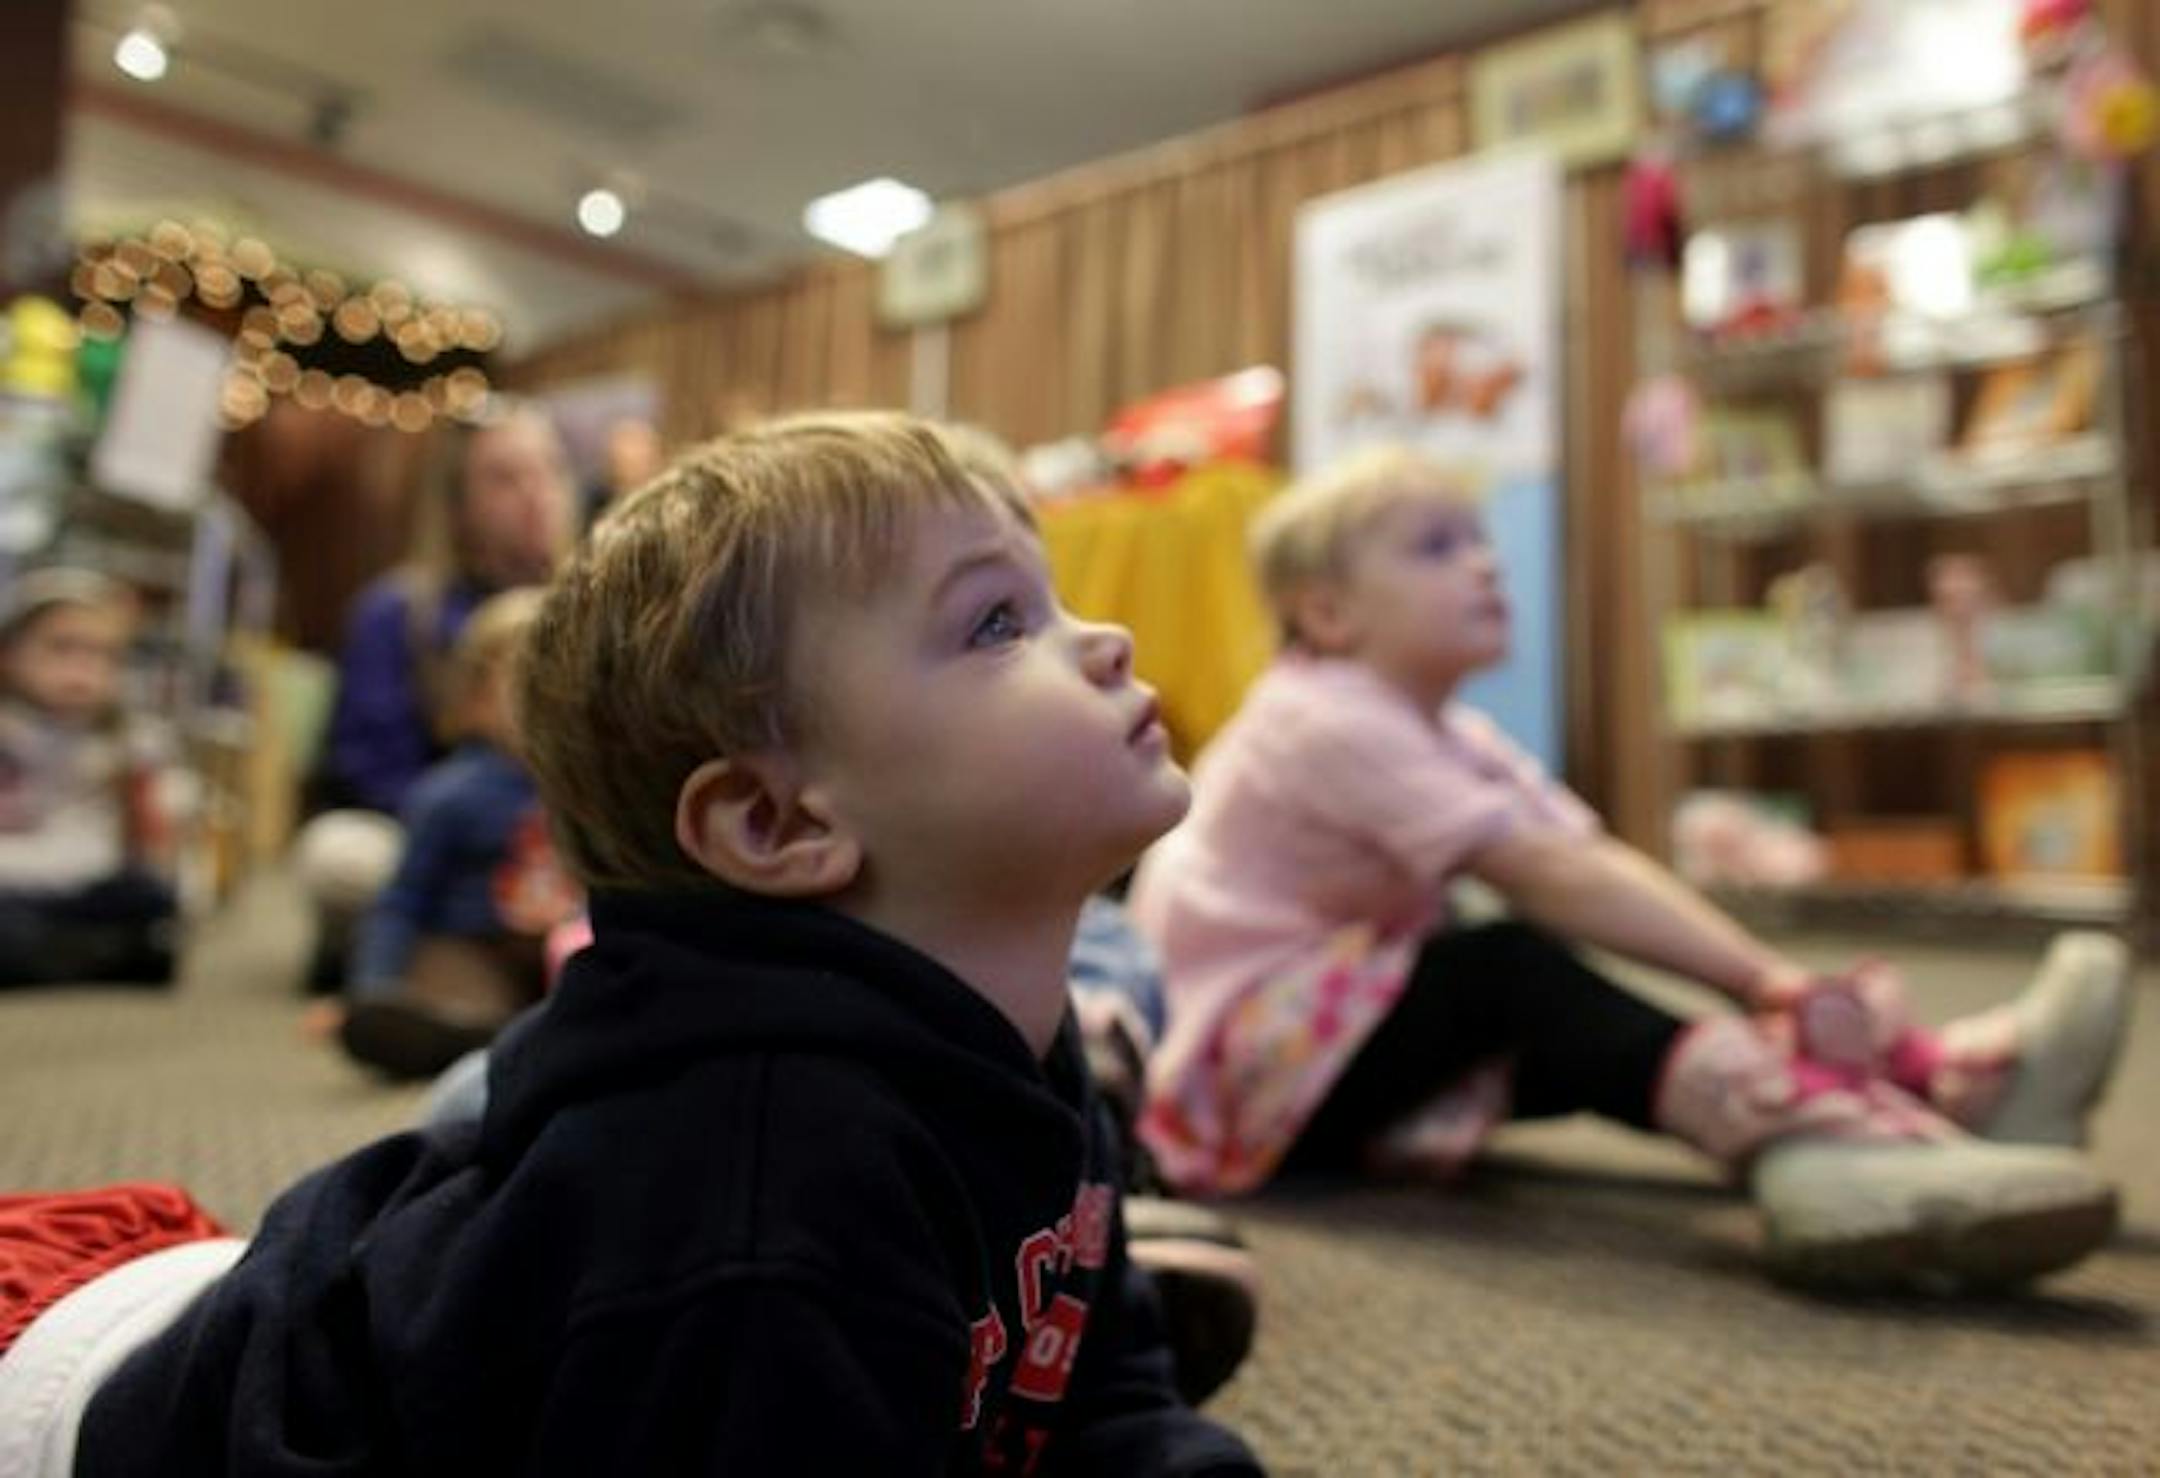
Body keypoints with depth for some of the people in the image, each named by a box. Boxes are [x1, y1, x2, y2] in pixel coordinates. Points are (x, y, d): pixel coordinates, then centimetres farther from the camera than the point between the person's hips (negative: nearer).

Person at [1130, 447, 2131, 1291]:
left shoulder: (1454, 738, 9)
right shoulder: (1331, 724, -19)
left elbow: (1605, 864, -5)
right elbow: (1548, 876, -29)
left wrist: (1771, 985, -18)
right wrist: (1766, 980, -32)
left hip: (1361, 1044, 9)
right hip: (1241, 1066, -9)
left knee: (1599, 1041, -9)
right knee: (1510, 968, -29)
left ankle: (1928, 1081, -20)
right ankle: (1786, 1142, -48)